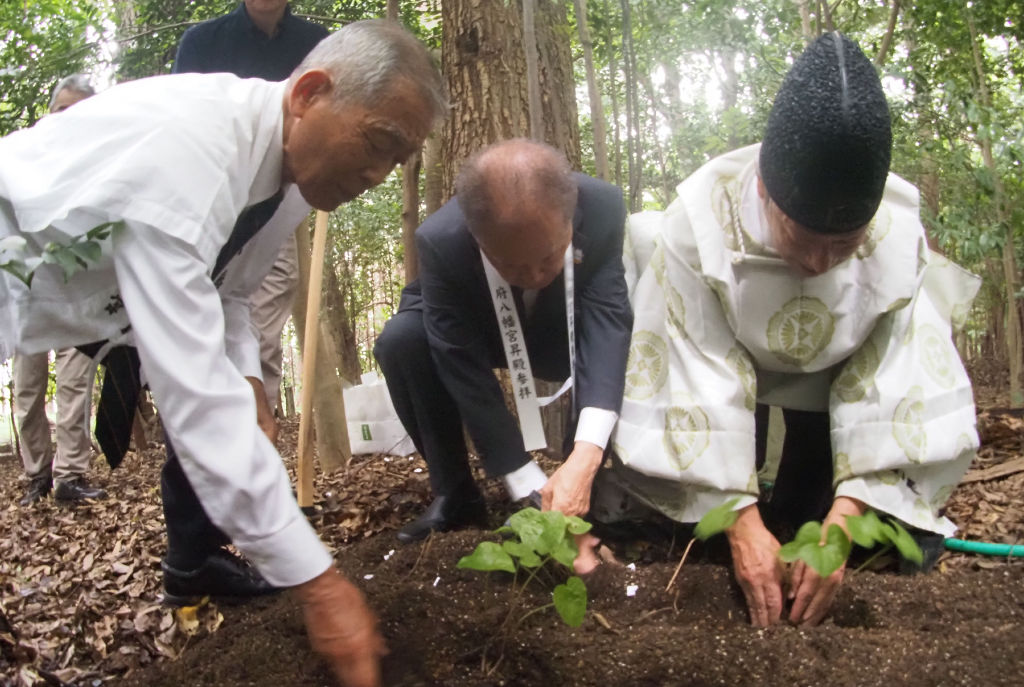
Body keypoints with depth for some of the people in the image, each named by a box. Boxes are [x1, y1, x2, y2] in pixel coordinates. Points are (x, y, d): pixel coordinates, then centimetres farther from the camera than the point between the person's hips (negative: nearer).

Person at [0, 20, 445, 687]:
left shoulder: (298, 161, -9)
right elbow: (195, 388, -41)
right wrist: (316, 579, -38)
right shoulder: (186, 141, -36)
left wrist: (244, 375, -12)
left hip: (100, 292, 8)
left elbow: (225, 286, 7)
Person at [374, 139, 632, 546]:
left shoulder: (603, 208, -32)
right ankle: (454, 495, -11)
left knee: (618, 342, -30)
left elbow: (607, 318, -38)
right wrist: (530, 487, -37)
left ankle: (593, 488, -8)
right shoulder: (440, 241, -36)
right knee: (401, 341, -30)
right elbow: (464, 367, -34)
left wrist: (584, 458, -50)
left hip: (563, 336, 1)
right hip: (477, 333, -1)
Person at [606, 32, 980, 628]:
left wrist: (843, 519, -34)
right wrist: (742, 522, -34)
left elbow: (887, 386, -25)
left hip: (831, 381, 2)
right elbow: (702, 380, -32)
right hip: (725, 361, -1)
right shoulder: (700, 224, -34)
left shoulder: (898, 237, -27)